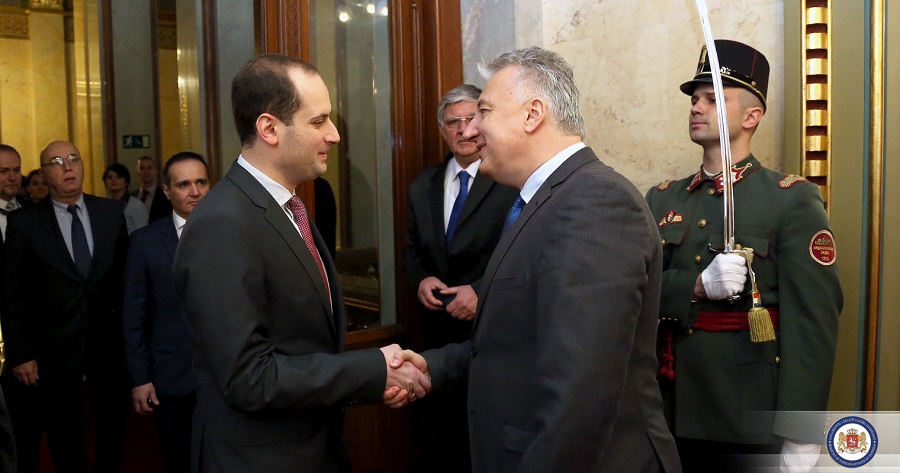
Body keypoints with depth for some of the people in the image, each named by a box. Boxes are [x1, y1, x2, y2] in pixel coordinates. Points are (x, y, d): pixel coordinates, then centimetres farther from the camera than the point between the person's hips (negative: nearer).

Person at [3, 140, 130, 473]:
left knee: (113, 429, 17)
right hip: (55, 351, -2)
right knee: (66, 443, 14)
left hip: (109, 344, 2)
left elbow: (125, 276, 5)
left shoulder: (111, 212, 2)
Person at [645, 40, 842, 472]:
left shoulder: (793, 199, -6)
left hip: (752, 420, -4)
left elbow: (812, 321, -12)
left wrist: (801, 434, -16)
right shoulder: (662, 200, 8)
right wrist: (697, 287, -21)